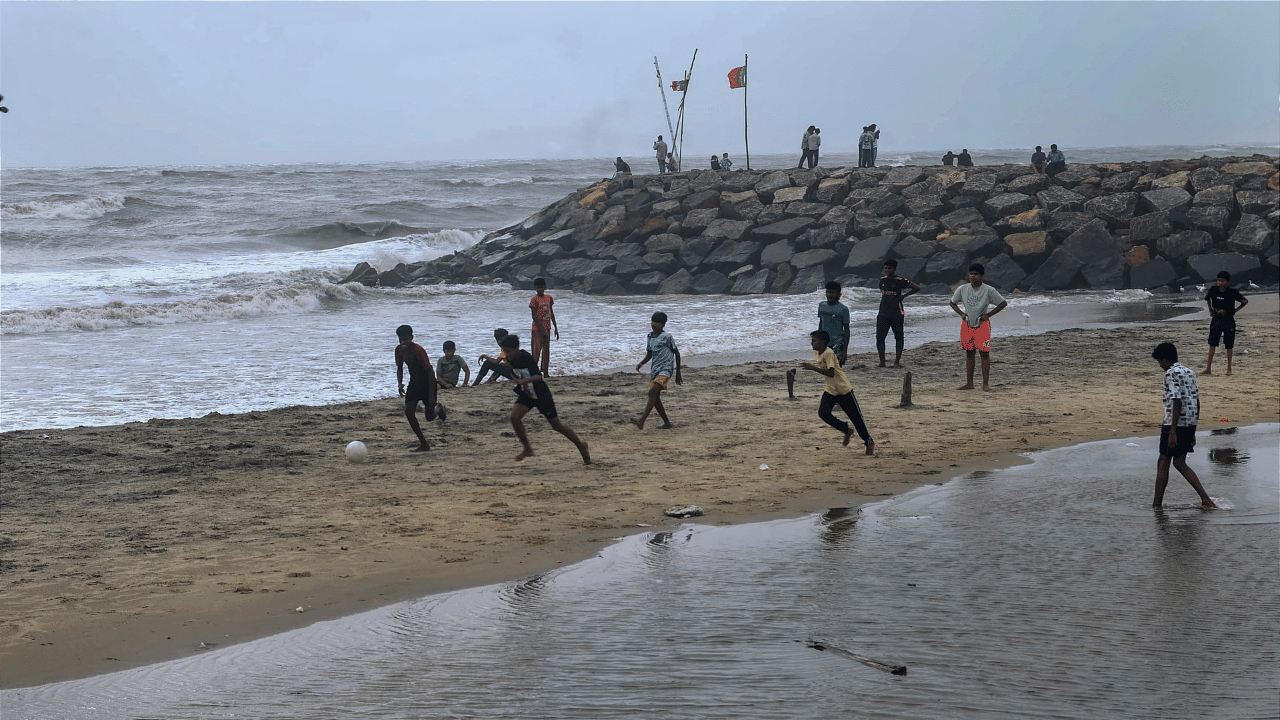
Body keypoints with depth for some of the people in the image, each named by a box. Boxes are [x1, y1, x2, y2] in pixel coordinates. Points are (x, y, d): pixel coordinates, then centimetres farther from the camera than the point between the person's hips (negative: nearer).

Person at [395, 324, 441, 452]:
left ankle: (440, 409, 40)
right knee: (408, 412, -12)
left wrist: (431, 395, -24)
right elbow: (400, 368, 11)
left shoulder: (418, 350, -27)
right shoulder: (399, 350, -8)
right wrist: (400, 384, -6)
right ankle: (424, 444, -3)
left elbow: (430, 372, -24)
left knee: (429, 417, 1)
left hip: (427, 383, -6)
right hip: (414, 382, 6)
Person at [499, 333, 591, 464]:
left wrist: (523, 381, -54)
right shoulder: (510, 359, -6)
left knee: (556, 425, 4)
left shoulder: (526, 358, -28)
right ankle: (527, 449, -3)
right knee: (514, 416, -18)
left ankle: (581, 446, 24)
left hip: (541, 394, -6)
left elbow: (538, 376, -39)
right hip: (526, 393, 6)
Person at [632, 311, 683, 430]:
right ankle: (667, 422, 21)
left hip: (666, 370, -8)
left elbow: (676, 353, 0)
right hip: (654, 370, 8)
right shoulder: (649, 338, 11)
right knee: (655, 398, 5)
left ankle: (642, 420, -36)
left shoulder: (667, 337, -8)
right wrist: (641, 363, 1)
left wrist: (678, 374, 3)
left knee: (653, 392, -23)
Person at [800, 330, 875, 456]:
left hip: (843, 389, -8)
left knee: (856, 417, -1)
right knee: (823, 413, -12)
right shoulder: (816, 353, 3)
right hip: (830, 390, 8)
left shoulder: (829, 354, -23)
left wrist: (813, 368, -35)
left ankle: (869, 442, 15)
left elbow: (831, 373, -33)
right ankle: (847, 430, 8)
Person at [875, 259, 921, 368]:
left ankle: (897, 361, 6)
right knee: (879, 337, 1)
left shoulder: (900, 281, -4)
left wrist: (904, 296, 2)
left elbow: (917, 288, -1)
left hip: (896, 314, -5)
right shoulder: (882, 280, 12)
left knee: (898, 337, 3)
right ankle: (882, 362, 5)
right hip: (883, 313, 5)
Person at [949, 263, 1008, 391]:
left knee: (984, 353, -7)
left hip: (982, 324, -3)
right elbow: (953, 303, 18)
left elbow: (1003, 303, 1)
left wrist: (988, 315, -5)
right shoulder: (962, 289, 2)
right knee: (969, 353, 5)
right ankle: (969, 383, 11)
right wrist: (961, 314, 1)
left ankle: (985, 384, -4)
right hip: (967, 325, 3)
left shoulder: (988, 290, -6)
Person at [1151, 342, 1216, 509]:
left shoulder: (1171, 373, -11)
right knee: (1179, 463, 16)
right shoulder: (1189, 372, 15)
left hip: (1176, 424, -8)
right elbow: (1197, 402, 17)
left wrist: (1172, 432, -21)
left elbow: (1177, 402, -20)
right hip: (1190, 425, 8)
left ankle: (1156, 505, 5)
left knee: (1163, 464, 2)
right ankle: (1206, 500, 7)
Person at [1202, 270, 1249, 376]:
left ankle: (1229, 368, 14)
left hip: (1228, 320, -2)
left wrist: (1235, 310, -2)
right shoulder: (1213, 290, -3)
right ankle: (1208, 368, 2)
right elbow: (1207, 298, 20)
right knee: (1212, 343, 0)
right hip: (1216, 320, 2)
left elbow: (1245, 301, 2)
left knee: (1229, 345, 3)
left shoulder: (1233, 292, -10)